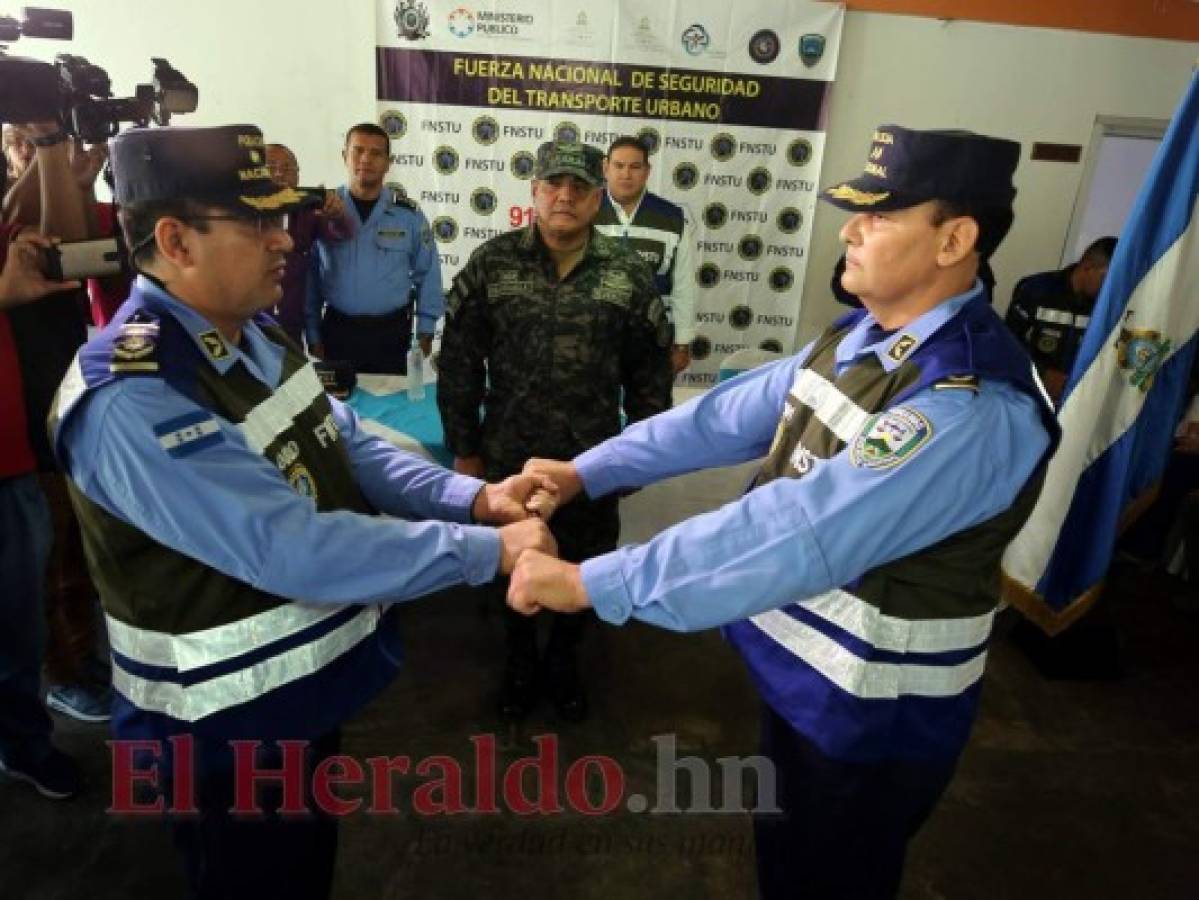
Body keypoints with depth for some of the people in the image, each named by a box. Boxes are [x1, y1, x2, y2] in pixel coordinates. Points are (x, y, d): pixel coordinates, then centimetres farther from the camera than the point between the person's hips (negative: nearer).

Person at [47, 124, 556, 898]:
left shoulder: (256, 334, 0)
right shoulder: (132, 401, -30)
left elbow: (348, 449, 2)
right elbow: (296, 550, -34)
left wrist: (473, 496, -12)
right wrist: (486, 549, -30)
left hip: (304, 688, 8)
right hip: (228, 726, -8)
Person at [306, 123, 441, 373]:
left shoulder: (409, 214, -2)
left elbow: (427, 274, 4)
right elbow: (310, 278, 3)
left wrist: (425, 330, 1)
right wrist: (313, 335, 1)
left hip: (392, 332, 0)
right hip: (337, 331, 1)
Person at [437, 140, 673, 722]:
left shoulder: (630, 275, -5)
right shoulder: (490, 264, -6)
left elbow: (650, 372, 1)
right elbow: (459, 364, -3)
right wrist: (464, 448, -3)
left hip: (592, 461, 1)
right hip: (509, 456, 0)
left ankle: (563, 661, 43)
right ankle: (520, 659, 44)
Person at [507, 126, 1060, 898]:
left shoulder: (974, 408, -31)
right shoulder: (859, 337, -1)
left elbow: (800, 533, -39)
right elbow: (729, 416, -1)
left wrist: (586, 583, -36)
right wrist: (585, 472, -6)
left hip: (871, 714, -7)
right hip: (802, 667, 8)